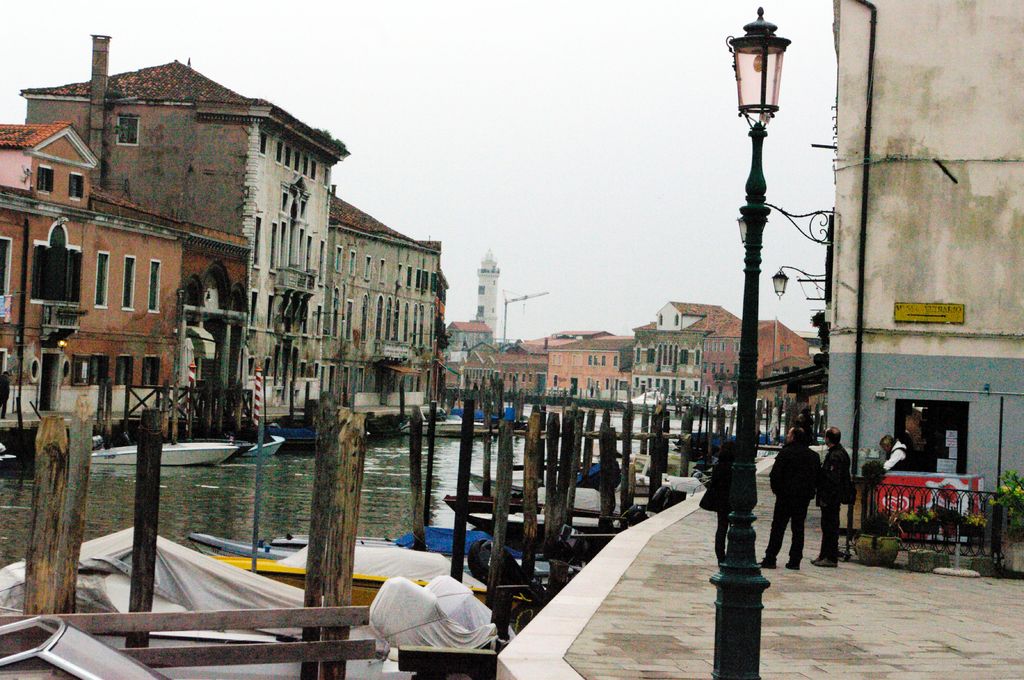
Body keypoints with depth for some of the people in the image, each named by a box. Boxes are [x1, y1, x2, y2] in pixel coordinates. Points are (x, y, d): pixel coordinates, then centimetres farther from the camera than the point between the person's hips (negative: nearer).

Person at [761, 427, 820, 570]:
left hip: (786, 495, -5)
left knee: (778, 527, 0)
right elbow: (818, 478, 9)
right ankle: (795, 560, 7)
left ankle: (770, 558, 0)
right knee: (798, 529, 9)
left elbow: (775, 475, -13)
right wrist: (809, 491, 13)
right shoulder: (814, 456, 8)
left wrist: (776, 490, 0)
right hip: (804, 498, 5)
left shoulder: (785, 453, -10)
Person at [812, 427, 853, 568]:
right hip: (834, 498, 11)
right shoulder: (840, 453, 14)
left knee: (830, 527, -5)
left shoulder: (835, 456, -19)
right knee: (828, 526, 16)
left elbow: (833, 479, -23)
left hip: (830, 498, -11)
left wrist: (825, 498, -22)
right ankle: (824, 555, 24)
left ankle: (831, 558, -2)